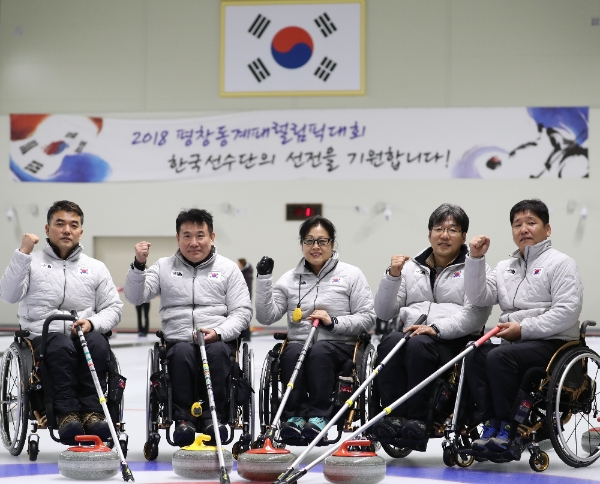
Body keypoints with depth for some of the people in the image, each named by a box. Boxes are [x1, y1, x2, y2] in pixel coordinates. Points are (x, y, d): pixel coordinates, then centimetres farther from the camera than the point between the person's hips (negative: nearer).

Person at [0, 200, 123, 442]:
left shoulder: (96, 267, 17)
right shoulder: (32, 262, 10)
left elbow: (114, 308, 12)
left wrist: (92, 322, -9)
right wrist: (23, 253, -12)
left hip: (84, 336, 2)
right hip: (42, 338, -2)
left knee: (97, 342, -33)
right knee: (62, 345, -36)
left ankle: (91, 410, -33)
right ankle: (66, 412, -35)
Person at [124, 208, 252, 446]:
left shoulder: (228, 268, 12)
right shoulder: (164, 267, 14)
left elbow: (242, 311, 6)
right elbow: (135, 297, 4)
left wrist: (219, 333, -11)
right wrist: (139, 265, -13)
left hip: (219, 340, 0)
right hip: (178, 340, 0)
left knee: (217, 351, -34)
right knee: (183, 351, -34)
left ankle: (213, 416, -25)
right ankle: (184, 418, -26)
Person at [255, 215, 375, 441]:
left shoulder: (351, 275, 8)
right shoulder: (290, 279, 13)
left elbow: (368, 317, 1)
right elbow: (266, 316, 2)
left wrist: (334, 322, -13)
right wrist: (264, 279, -6)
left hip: (338, 346, -2)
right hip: (298, 342, 2)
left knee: (319, 351, -36)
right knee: (293, 353, -34)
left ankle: (318, 417, -36)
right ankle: (294, 416, -33)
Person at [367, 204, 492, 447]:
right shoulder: (412, 267, 20)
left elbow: (475, 314, -8)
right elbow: (384, 313, 15)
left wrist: (437, 328, -21)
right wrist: (392, 276, 0)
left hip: (454, 339, -3)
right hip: (412, 332, 3)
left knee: (419, 344, -36)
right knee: (391, 342, -31)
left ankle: (417, 422, -35)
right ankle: (394, 418, -34)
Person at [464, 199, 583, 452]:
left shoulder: (560, 263, 0)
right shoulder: (504, 267, 20)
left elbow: (567, 311, -12)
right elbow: (479, 296, 6)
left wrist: (523, 329, -16)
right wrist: (476, 259, -5)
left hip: (553, 343, -6)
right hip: (515, 344, 6)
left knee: (499, 356, -30)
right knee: (474, 356, -22)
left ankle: (508, 426, -20)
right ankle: (490, 423, -18)